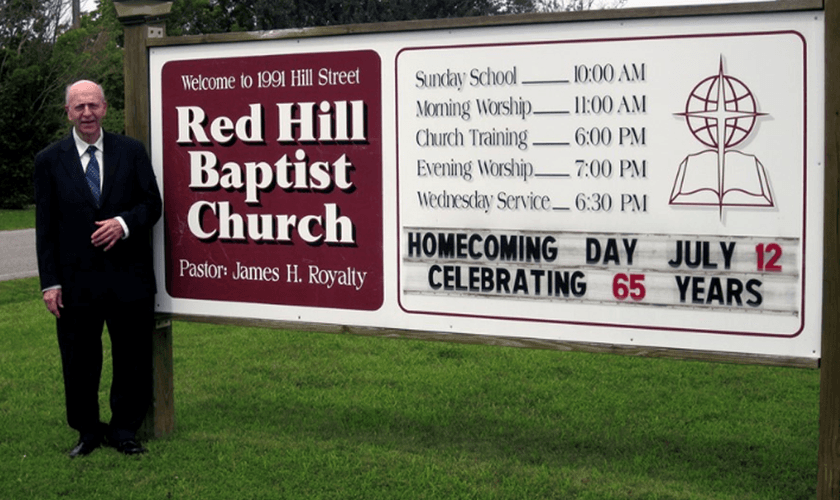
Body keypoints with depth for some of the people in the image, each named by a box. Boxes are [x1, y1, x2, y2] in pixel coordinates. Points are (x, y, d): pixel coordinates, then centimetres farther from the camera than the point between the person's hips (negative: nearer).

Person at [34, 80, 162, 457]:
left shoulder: (132, 151, 4)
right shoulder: (50, 160, 2)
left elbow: (152, 204, 5)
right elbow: (45, 227, 1)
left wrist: (124, 223, -16)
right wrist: (50, 282, -4)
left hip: (128, 277, 1)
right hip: (76, 281, 0)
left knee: (132, 359, 9)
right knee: (79, 363, 9)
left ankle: (124, 431, 26)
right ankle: (88, 433, 27)